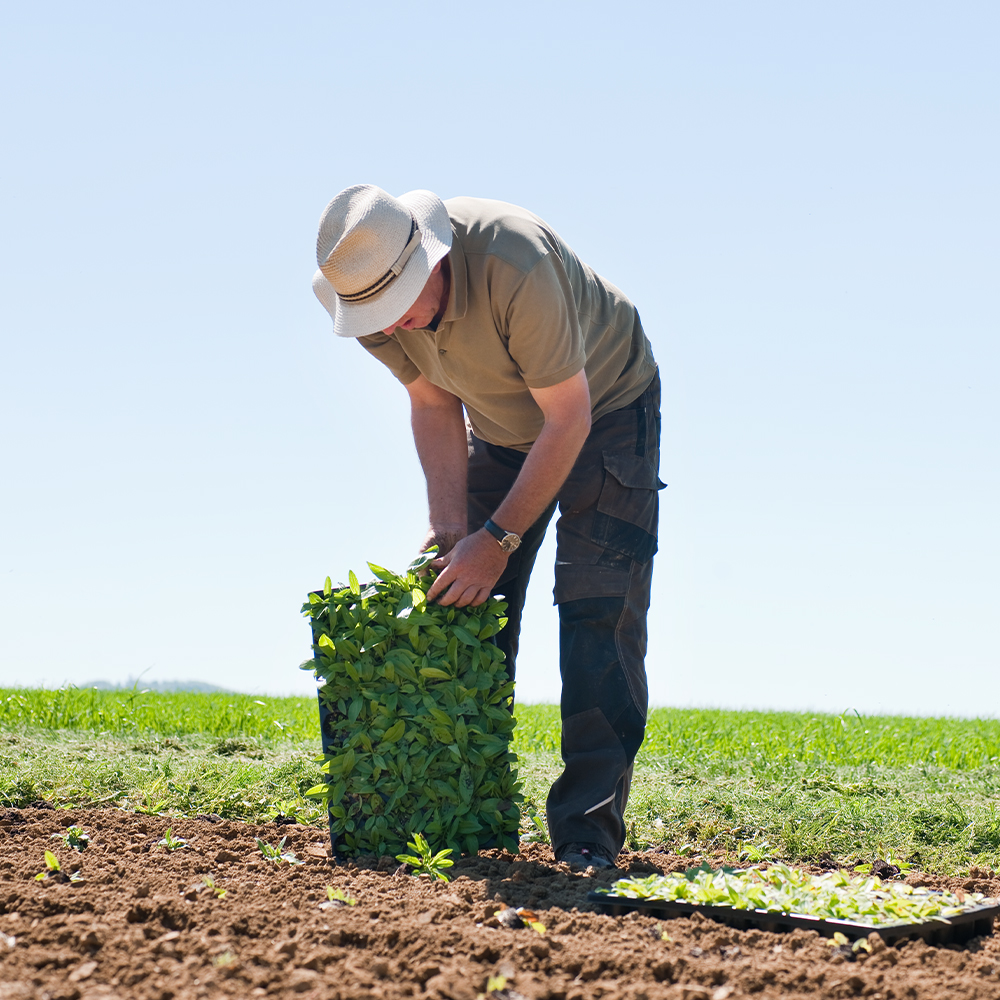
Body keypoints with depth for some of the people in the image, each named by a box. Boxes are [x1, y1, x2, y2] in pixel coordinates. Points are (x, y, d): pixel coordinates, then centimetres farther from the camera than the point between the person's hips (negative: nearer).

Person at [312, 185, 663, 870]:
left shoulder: (515, 266, -40)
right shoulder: (370, 295, -20)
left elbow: (568, 416, -31)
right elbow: (434, 405, -5)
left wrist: (499, 538, -28)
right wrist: (451, 528, -14)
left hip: (604, 409, -5)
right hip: (500, 426, 6)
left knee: (598, 611, -16)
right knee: (469, 606, -2)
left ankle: (588, 829, -16)